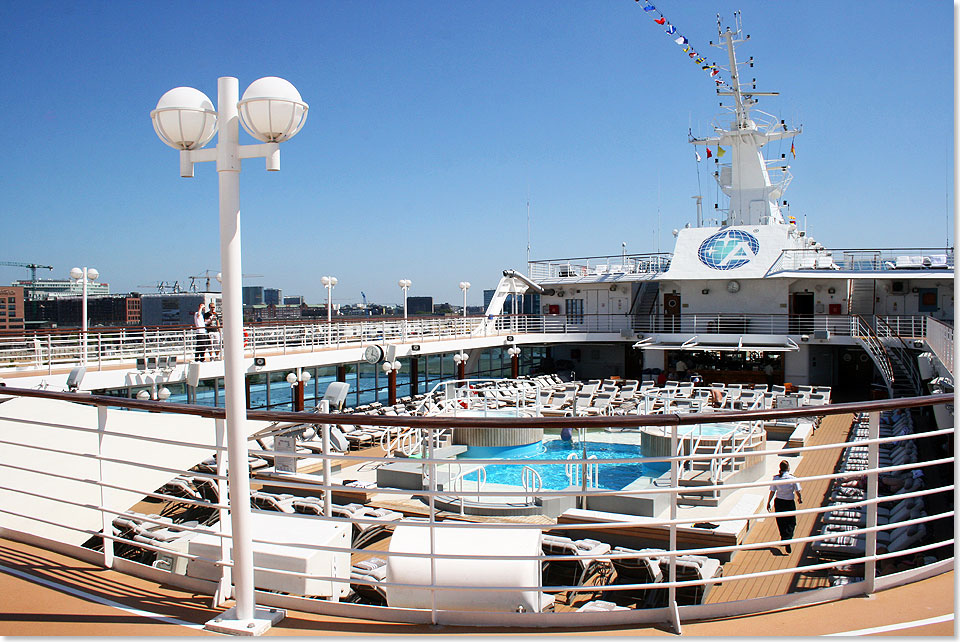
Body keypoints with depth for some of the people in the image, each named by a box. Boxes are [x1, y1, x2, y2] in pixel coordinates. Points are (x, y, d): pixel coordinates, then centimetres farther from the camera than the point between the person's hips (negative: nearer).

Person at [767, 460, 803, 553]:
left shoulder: (775, 478, -8)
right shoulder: (793, 478, -11)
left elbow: (772, 492, -5)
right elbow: (797, 491, -4)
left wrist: (768, 502, 6)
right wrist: (800, 499, 17)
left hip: (778, 502, 2)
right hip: (789, 503, -2)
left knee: (781, 522, 18)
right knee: (791, 523, 7)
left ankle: (783, 539, 30)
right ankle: (788, 539, -14)